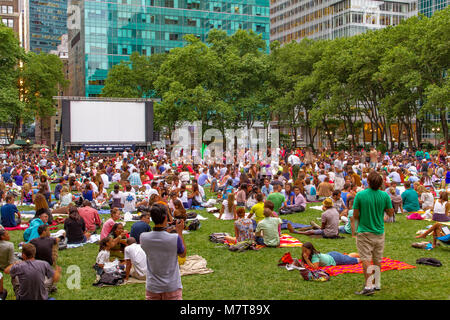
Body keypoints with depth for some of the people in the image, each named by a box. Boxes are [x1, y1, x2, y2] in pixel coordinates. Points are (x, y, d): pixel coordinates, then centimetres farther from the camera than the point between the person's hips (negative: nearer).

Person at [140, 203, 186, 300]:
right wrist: (180, 232, 3)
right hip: (172, 288, -2)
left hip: (152, 287, 2)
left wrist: (164, 227, 9)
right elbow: (183, 254, -1)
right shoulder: (175, 238, -20)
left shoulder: (143, 238, -13)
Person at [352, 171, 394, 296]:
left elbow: (355, 215, -9)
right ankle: (377, 283, 26)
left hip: (364, 232, -3)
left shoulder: (360, 195, -13)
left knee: (366, 259, -2)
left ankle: (369, 286, -7)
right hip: (379, 232, 3)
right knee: (377, 259, 16)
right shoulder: (385, 195, -7)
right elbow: (390, 213, 2)